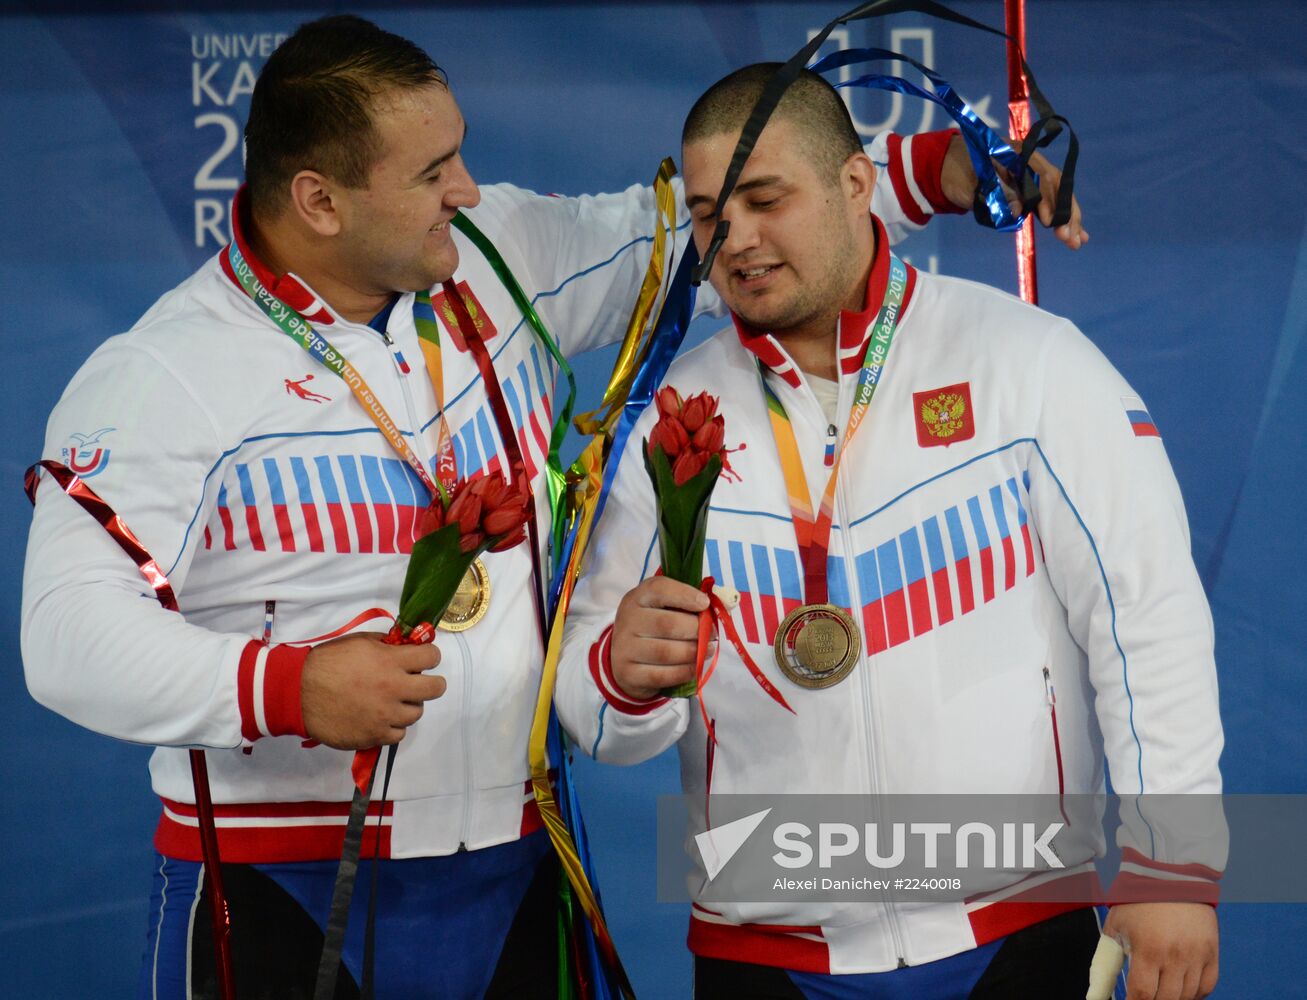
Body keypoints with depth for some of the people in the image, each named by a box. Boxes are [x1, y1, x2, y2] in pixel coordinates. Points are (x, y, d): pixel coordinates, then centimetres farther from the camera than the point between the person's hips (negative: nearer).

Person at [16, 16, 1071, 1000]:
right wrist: (288, 686, -32)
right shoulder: (163, 376, -13)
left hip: (519, 866, 5)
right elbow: (71, 632, -19)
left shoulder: (499, 258, 5)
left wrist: (932, 166, 5)